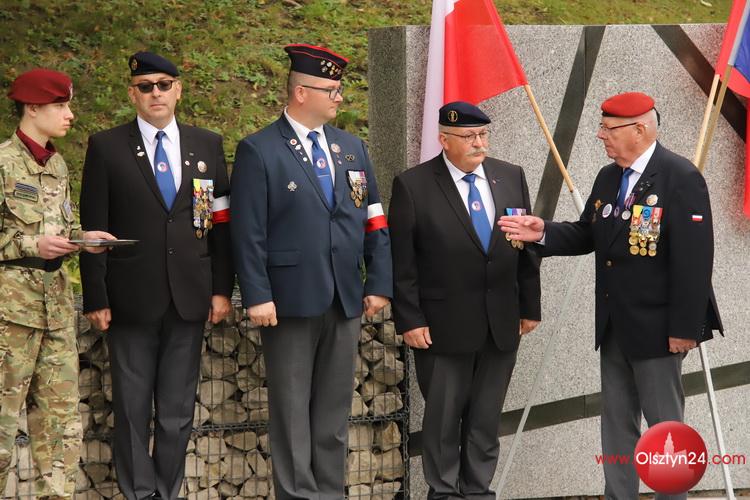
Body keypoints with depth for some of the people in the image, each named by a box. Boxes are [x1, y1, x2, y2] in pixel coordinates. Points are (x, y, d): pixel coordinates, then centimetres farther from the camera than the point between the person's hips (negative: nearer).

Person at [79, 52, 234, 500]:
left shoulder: (208, 146, 8)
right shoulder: (106, 148, 0)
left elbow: (222, 222, 9)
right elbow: (93, 229, -1)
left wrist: (222, 289, 3)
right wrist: (96, 298, -6)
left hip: (190, 298, 2)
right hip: (131, 300, -2)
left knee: (178, 411, 6)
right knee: (132, 408, 3)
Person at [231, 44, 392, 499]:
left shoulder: (351, 148, 12)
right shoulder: (259, 151, -5)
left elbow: (374, 222, 13)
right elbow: (248, 233, -9)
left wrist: (379, 283, 5)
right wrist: (257, 296, -14)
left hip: (345, 301, 5)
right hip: (291, 301, -5)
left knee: (335, 408, 9)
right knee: (292, 409, 1)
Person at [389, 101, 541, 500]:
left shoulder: (511, 178, 5)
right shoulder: (412, 186, -7)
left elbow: (528, 247, 10)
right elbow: (402, 263, -7)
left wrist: (530, 306, 9)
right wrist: (410, 320, -10)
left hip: (502, 325, 4)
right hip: (444, 327, -4)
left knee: (486, 418, 10)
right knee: (443, 417, 5)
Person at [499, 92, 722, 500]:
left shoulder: (681, 178, -16)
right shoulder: (608, 178, 9)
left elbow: (694, 259, -19)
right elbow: (587, 236, 14)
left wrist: (684, 327, -21)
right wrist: (544, 233, -5)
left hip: (655, 327, -8)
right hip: (613, 325, 8)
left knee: (665, 423, 2)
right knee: (616, 421, 13)